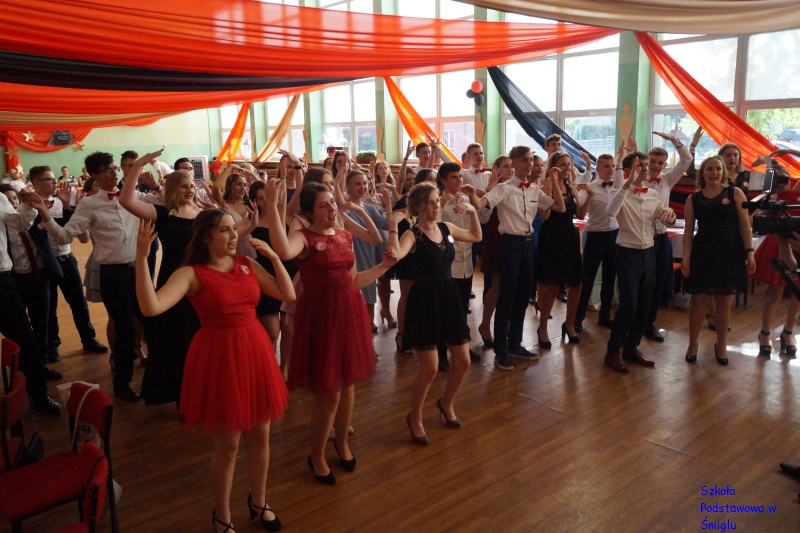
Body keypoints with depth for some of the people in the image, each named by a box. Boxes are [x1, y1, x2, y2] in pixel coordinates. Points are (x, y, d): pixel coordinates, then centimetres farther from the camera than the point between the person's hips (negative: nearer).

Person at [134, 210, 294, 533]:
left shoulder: (247, 264, 4)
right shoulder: (192, 274, -11)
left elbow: (288, 295, 4)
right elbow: (151, 308, -26)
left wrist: (273, 257, -2)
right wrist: (141, 257, -31)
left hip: (254, 351, 5)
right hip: (218, 357, -5)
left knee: (260, 436, 16)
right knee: (227, 444, 7)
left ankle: (258, 502, 40)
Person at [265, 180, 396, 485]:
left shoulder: (345, 235, 9)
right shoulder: (304, 237, -11)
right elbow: (284, 251, -37)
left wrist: (385, 265, 8)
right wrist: (272, 204, -40)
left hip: (350, 311, 6)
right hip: (320, 315, -6)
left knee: (347, 383, 17)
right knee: (328, 392, 1)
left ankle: (342, 442, 40)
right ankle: (317, 456, 24)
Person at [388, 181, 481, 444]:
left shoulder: (447, 228, 6)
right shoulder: (412, 235, -12)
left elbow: (476, 237, 24)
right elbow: (396, 255, -34)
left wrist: (472, 211, 12)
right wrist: (393, 225, -30)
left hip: (450, 296, 7)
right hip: (424, 300, -6)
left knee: (463, 362, 10)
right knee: (429, 368, -5)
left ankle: (446, 403, 38)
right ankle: (414, 417, 20)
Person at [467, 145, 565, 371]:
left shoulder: (535, 190, 9)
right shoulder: (504, 188, -10)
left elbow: (561, 208, 8)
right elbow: (480, 204, -25)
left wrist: (555, 183, 1)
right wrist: (472, 194, -46)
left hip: (528, 242, 7)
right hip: (511, 242, -6)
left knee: (522, 296, 13)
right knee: (506, 297, -2)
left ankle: (515, 345, 26)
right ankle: (500, 350, 9)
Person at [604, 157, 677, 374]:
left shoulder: (653, 194, 8)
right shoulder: (622, 194, -10)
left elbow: (669, 221, 15)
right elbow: (610, 211, -32)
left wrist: (670, 212, -9)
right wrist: (628, 183, -34)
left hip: (648, 253, 6)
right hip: (628, 254, -6)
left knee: (644, 305, 10)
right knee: (629, 305, -9)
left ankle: (631, 347, 25)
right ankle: (612, 352, 4)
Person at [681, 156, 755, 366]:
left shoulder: (735, 193, 1)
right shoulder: (693, 199, 3)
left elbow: (745, 225, -1)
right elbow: (688, 230, 2)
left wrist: (749, 251, -7)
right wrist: (686, 257, -6)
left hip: (730, 253, 0)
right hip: (703, 253, 0)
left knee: (724, 301, 8)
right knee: (699, 300, 4)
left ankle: (721, 345, 25)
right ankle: (692, 345, 17)